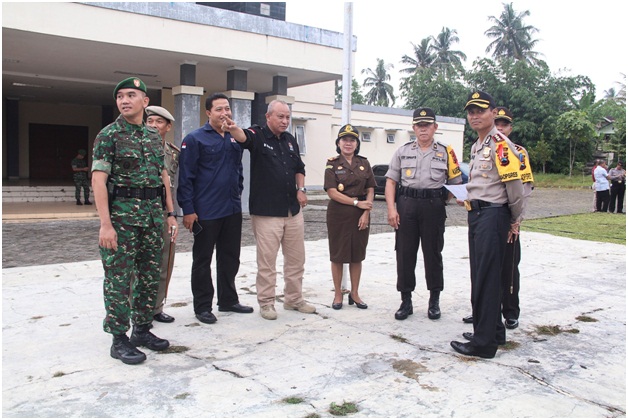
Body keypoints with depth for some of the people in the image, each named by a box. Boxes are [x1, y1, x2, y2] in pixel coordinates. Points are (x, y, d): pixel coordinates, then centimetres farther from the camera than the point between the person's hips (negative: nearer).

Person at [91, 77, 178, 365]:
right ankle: (119, 340, 10)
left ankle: (143, 330, 25)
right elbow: (98, 180, -11)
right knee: (119, 279, 0)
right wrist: (106, 224, -19)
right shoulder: (109, 135, -5)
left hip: (153, 215, 6)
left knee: (150, 276, 11)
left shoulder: (154, 137, 13)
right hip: (122, 214, -6)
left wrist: (170, 213, 11)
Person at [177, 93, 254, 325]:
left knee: (230, 258, 14)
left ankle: (228, 300, 29)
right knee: (202, 260, 6)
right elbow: (186, 177, -11)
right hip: (206, 212, -6)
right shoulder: (195, 139, -7)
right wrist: (188, 210, -14)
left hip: (233, 210, 6)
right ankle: (202, 306, 17)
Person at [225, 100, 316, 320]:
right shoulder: (258, 135, -6)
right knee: (267, 261, 1)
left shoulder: (290, 139, 13)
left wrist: (301, 189, 6)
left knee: (296, 259, 14)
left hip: (293, 211, 6)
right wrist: (233, 128, -52)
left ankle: (294, 299, 29)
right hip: (266, 213, -6)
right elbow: (243, 136, -30)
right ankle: (266, 303, 16)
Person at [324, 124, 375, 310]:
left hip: (361, 216, 3)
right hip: (338, 214, -3)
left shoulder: (364, 163, 7)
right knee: (337, 255, 5)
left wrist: (366, 213, -8)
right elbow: (332, 192, -11)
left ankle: (354, 293, 22)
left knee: (357, 255, 9)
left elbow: (370, 190, 5)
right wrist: (357, 202, -15)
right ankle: (338, 294, 16)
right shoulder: (332, 164, -2)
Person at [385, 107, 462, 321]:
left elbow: (455, 183, 9)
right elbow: (391, 181, 6)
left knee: (433, 253, 6)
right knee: (405, 253, 3)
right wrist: (391, 209, -5)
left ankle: (434, 301, 20)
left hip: (433, 207, -1)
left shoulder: (446, 152, 7)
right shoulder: (403, 151, 9)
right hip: (406, 205, 1)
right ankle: (406, 301, 15)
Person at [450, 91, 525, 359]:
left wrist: (514, 221, -6)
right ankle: (494, 331, 28)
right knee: (480, 275, 15)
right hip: (476, 216, 10)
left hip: (493, 216, -10)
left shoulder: (500, 145, -13)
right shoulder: (476, 147, 17)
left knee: (486, 279, -6)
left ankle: (484, 343, 2)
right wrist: (469, 199, 11)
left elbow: (515, 186, -15)